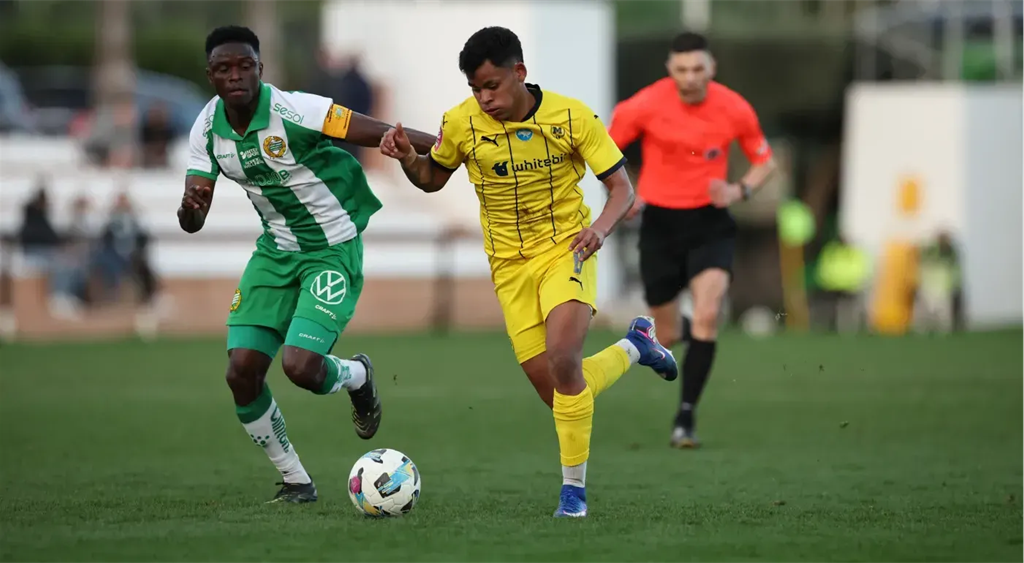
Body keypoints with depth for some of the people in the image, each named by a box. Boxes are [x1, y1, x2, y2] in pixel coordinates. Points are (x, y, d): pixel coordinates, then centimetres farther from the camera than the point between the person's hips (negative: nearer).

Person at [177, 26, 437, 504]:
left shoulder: (292, 112, -24)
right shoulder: (207, 129, -5)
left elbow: (384, 136, -22)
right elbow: (193, 222, -3)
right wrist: (189, 208, -28)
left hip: (333, 249, -6)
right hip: (276, 249, 6)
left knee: (300, 366, -22)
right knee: (242, 371, -5)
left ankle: (357, 377, 17)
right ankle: (295, 481, 15)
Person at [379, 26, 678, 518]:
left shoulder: (572, 117, -14)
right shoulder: (461, 123, -7)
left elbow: (621, 187, -7)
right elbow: (433, 179, 10)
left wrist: (601, 227, -27)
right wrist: (407, 159, -12)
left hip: (566, 251, -3)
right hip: (510, 265, 3)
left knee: (562, 359, -27)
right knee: (555, 391, 0)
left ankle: (574, 488, -12)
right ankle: (633, 347, 31)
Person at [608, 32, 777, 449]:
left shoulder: (735, 110, -9)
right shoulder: (645, 106, -13)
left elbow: (764, 161, 6)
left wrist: (740, 190, -13)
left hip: (709, 223, 0)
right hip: (659, 223, 0)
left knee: (707, 316, -22)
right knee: (667, 336, 6)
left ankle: (687, 414, -12)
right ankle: (679, 329, 46)